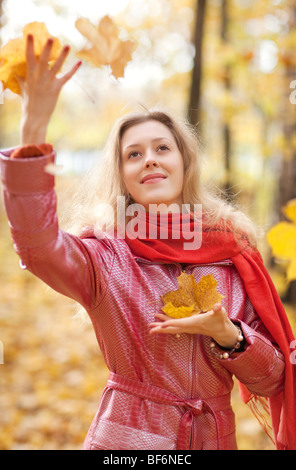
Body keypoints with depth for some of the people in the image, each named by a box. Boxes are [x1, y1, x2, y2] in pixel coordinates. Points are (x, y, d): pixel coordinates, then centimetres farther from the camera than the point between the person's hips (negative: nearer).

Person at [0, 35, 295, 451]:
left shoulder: (232, 256, -3)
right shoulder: (105, 256, -9)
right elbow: (36, 244, -31)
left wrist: (228, 336, -18)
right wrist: (34, 131, -39)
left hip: (216, 438, 2)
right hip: (126, 437, -2)